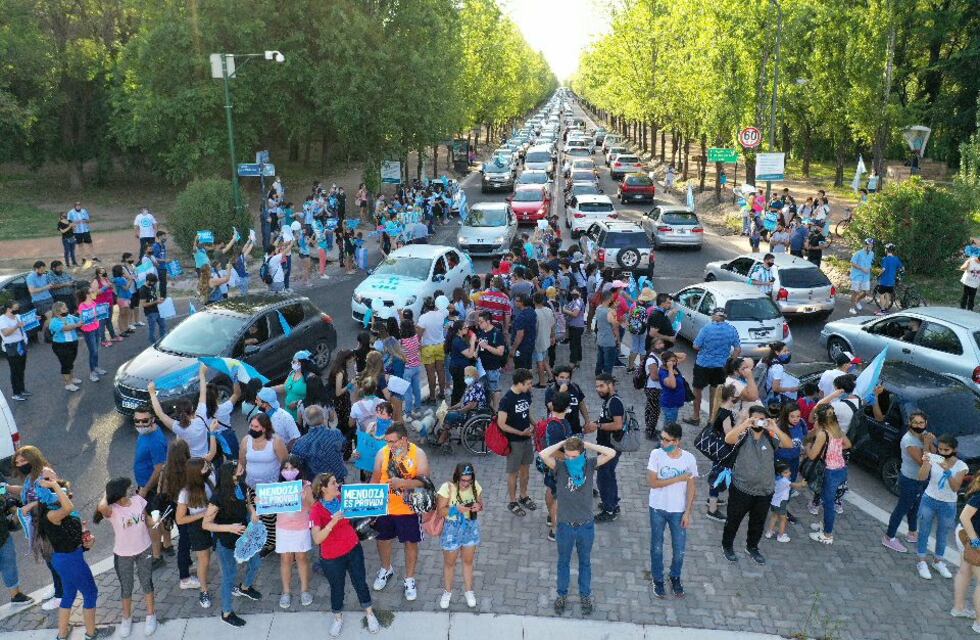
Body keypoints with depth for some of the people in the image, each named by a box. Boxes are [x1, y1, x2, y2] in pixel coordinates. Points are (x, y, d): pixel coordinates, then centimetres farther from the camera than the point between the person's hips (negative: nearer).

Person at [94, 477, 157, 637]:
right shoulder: (112, 509, -24)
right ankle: (126, 617, 40)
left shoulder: (138, 499, -13)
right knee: (126, 587, 16)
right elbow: (101, 507, -49)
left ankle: (151, 615, 36)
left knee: (146, 583, 17)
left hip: (144, 550, 2)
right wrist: (107, 495, -28)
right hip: (123, 555, -2)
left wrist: (153, 542, 8)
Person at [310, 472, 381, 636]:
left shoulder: (343, 498, -5)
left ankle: (369, 614, 36)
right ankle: (338, 617, 40)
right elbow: (317, 539, -27)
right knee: (337, 588, 15)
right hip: (332, 558, -4)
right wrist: (333, 521, -37)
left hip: (353, 550, 4)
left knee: (360, 582, 15)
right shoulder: (316, 510, -20)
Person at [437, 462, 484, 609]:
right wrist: (457, 509, -33)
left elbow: (481, 504, 3)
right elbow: (440, 511, -18)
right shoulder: (447, 488, -23)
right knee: (449, 563, 15)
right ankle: (447, 592, 38)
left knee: (468, 561, 19)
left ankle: (469, 591, 39)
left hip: (471, 528, 3)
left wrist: (478, 507, -21)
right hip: (452, 529, -3)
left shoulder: (475, 486, -11)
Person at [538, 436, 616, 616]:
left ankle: (585, 596, 38)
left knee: (585, 562, 20)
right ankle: (562, 595, 37)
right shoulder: (560, 467, -13)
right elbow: (543, 455, -31)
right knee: (563, 562, 18)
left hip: (586, 525, 1)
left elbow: (611, 453, -18)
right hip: (565, 525, -1)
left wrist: (586, 444, -18)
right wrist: (563, 443, -22)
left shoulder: (589, 465, -9)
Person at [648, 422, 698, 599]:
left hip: (678, 511, 0)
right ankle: (658, 579, 34)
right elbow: (652, 482, -17)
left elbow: (691, 488, -7)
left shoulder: (689, 458, -13)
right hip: (658, 509, 0)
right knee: (657, 547, 14)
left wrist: (688, 513, -9)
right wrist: (678, 479, -20)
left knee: (679, 549, 10)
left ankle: (675, 578, 36)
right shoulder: (656, 454, -15)